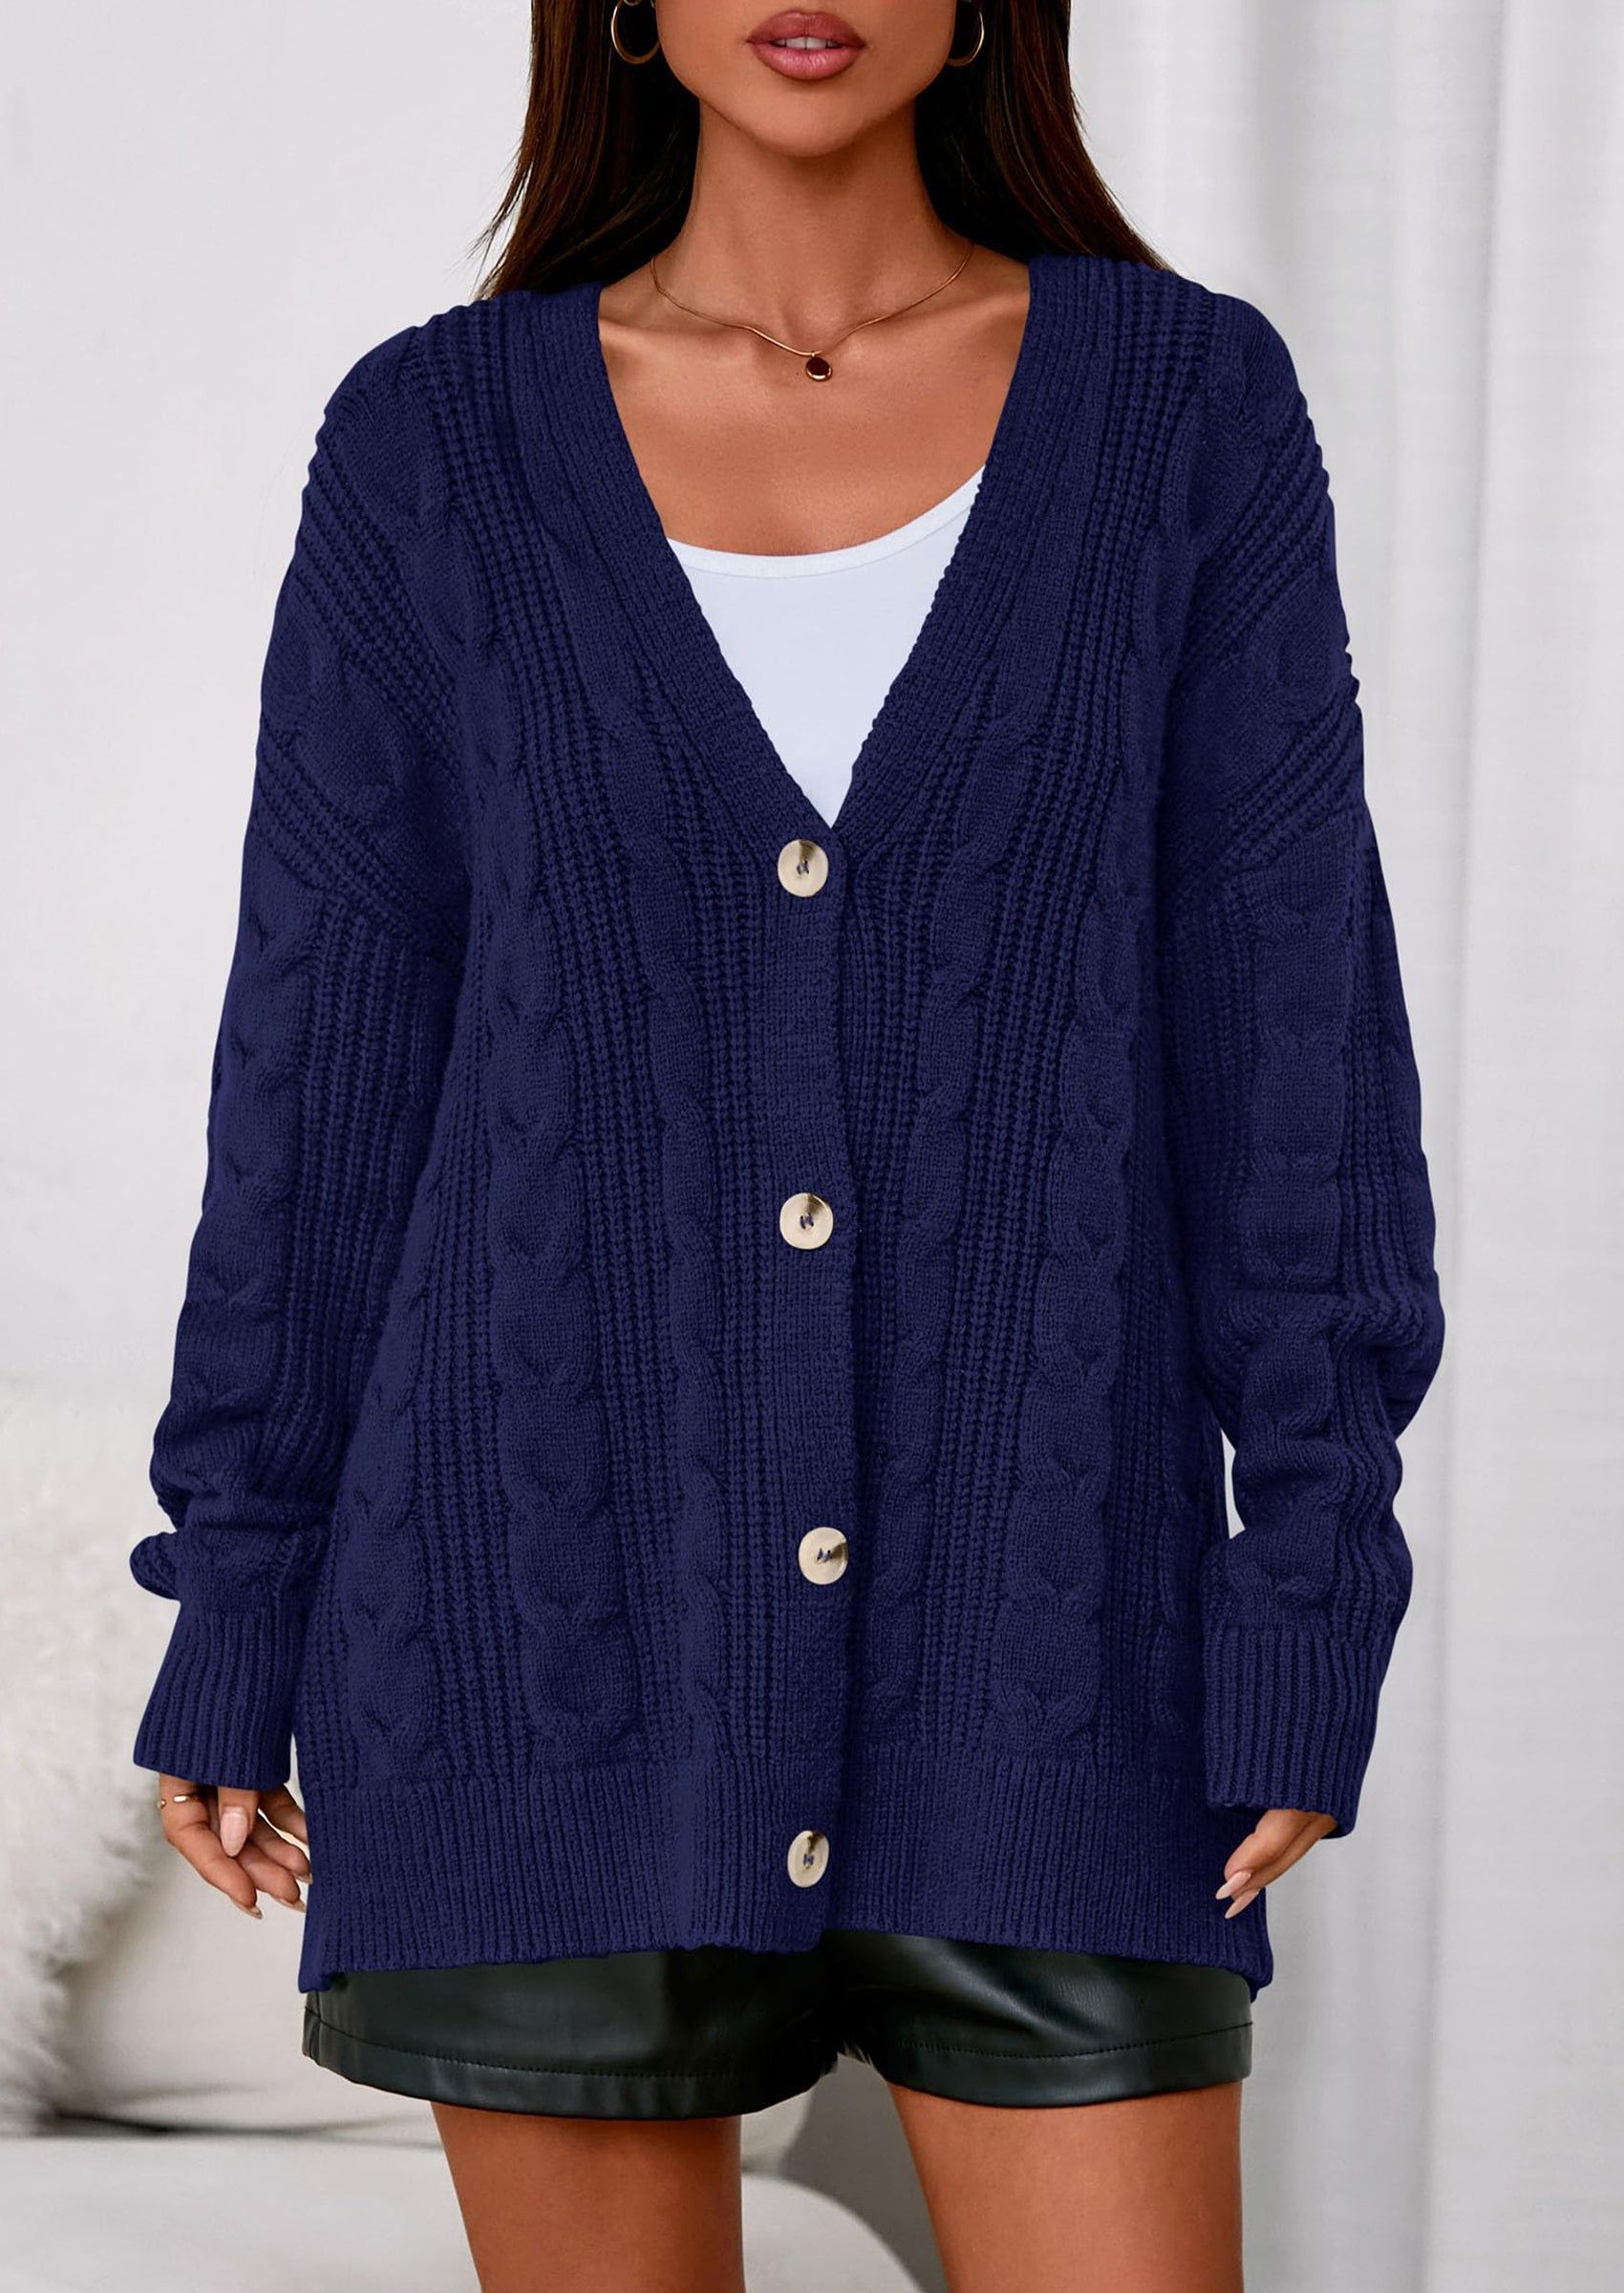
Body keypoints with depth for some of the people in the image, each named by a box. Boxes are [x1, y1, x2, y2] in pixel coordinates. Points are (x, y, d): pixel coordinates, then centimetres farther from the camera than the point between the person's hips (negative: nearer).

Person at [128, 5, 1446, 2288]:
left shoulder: (1188, 404, 2)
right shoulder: (436, 442, 3)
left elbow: (1290, 1021, 0)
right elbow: (326, 1053, 4)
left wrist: (1310, 1588, -6)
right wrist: (236, 1622, 3)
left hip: (1031, 1612, 0)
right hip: (565, 1606, 0)